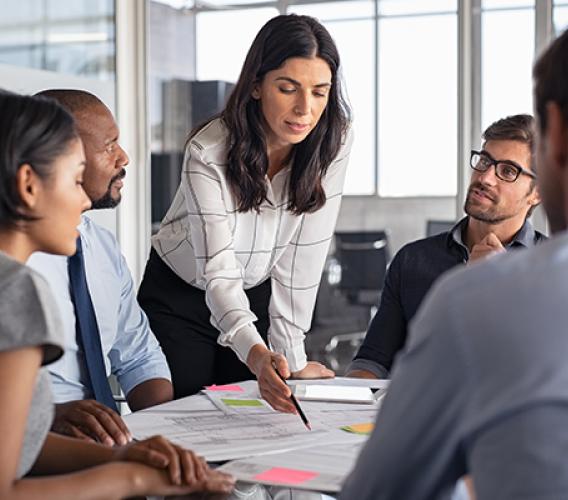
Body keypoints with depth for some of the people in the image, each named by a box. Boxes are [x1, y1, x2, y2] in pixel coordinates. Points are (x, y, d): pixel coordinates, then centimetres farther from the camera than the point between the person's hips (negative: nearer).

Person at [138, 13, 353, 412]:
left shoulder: (333, 143, -18)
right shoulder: (209, 153, -29)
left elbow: (302, 258, -16)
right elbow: (219, 273, -35)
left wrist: (293, 358, -19)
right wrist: (258, 355, -52)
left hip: (258, 296, 3)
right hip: (180, 299, -3)